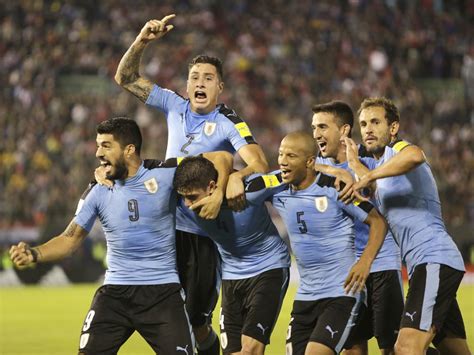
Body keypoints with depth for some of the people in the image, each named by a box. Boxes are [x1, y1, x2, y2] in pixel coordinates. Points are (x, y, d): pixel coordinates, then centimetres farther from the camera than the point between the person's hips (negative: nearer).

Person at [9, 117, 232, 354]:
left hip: (163, 291, -2)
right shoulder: (98, 191, 2)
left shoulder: (164, 173, -7)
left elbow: (220, 159, -1)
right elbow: (70, 238, 4)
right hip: (115, 291, 2)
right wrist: (34, 254, -13)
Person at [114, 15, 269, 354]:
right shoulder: (175, 106, 5)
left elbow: (260, 164, -26)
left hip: (203, 234, -4)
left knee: (197, 321, -3)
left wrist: (237, 177, -48)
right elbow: (126, 78, 8)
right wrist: (142, 41, -8)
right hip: (167, 227, 4)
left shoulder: (228, 123, -11)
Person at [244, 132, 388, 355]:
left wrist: (365, 260, -21)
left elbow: (377, 221, -8)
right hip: (305, 295, 7)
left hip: (342, 293, -7)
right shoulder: (276, 187, 1)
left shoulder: (335, 188, -13)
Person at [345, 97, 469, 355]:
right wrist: (355, 165, 17)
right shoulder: (380, 164, 26)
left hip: (435, 259, -10)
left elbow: (414, 155, -27)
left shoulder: (397, 148, -3)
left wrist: (368, 177, -23)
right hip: (423, 265, 10)